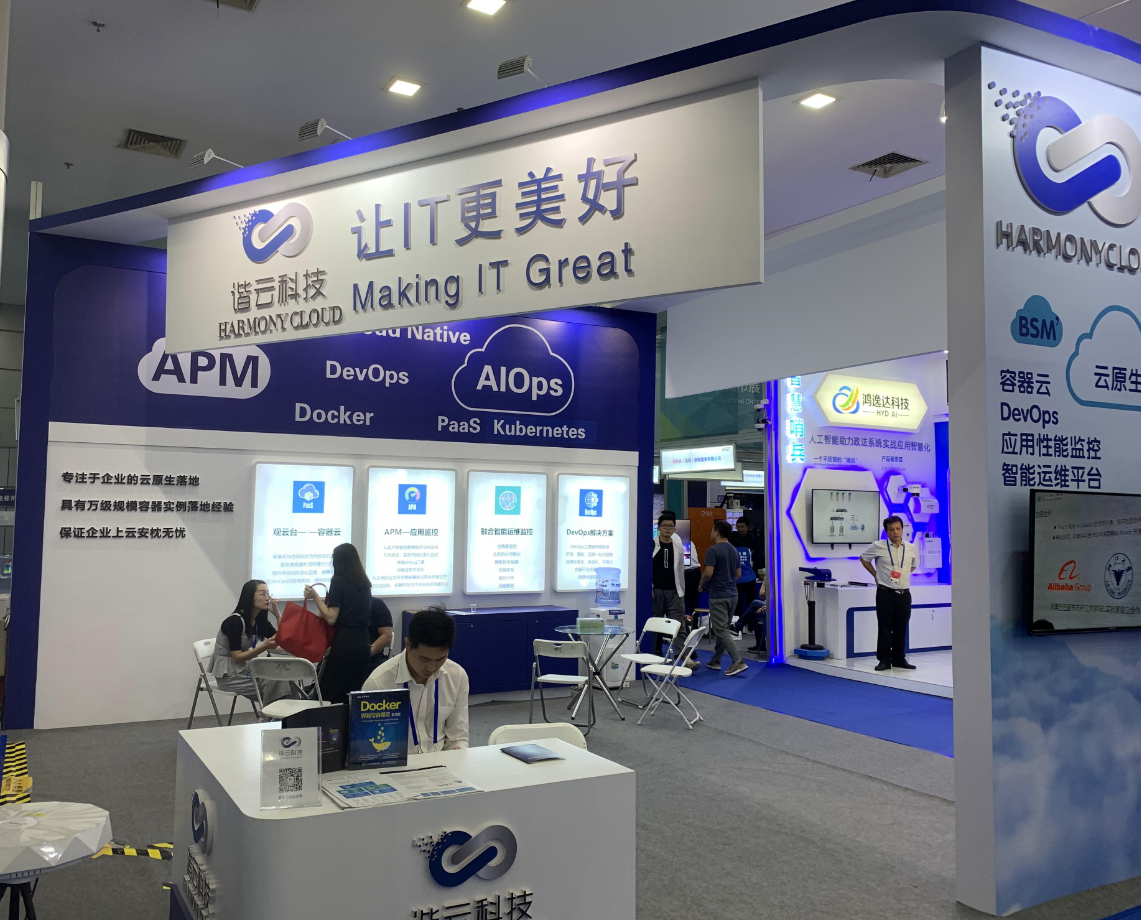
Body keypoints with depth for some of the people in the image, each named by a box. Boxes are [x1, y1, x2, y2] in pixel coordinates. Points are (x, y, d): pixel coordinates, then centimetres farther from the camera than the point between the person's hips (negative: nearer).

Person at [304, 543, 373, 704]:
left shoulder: (338, 581, -7)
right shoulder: (364, 582, 11)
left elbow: (331, 618, -12)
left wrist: (315, 596, -5)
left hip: (344, 643, -6)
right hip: (363, 643, 7)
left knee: (330, 695, 1)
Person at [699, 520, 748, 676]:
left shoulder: (713, 550, -15)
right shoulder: (734, 551, 10)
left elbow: (708, 573, -21)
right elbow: (738, 575, 15)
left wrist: (702, 585, -2)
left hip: (718, 595, -8)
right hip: (732, 594, 8)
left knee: (721, 631, -7)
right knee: (722, 628, 16)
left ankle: (738, 661, -16)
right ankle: (716, 660, 24)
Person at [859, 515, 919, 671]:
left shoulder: (911, 549, 5)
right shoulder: (878, 546, -4)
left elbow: (914, 565, 26)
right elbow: (863, 558, 12)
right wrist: (876, 575, 9)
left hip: (904, 594, 3)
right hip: (885, 594, -3)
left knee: (901, 629, 8)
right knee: (885, 628, -1)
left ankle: (899, 659, 19)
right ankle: (884, 660, 7)